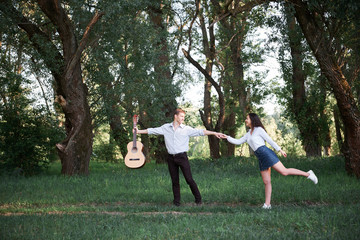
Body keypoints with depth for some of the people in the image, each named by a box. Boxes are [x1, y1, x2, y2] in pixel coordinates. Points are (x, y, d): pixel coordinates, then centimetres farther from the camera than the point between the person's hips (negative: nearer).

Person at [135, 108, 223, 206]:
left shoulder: (186, 129, 1)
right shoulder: (166, 127, 7)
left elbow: (200, 132, -5)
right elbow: (152, 130, 11)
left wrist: (214, 133, -12)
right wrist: (138, 131, 9)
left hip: (182, 157, -2)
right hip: (171, 157, 2)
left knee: (189, 179, -4)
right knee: (174, 180, 8)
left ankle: (198, 199, 7)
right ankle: (176, 200, 17)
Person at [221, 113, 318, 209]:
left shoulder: (259, 129, 2)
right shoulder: (248, 134, 24)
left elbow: (270, 140, -3)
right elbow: (238, 142, 26)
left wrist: (280, 150, -8)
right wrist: (227, 137, 19)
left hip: (266, 153, -7)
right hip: (261, 159, 7)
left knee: (284, 172, -16)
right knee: (266, 181, 4)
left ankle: (308, 174, -7)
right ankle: (267, 204, 2)